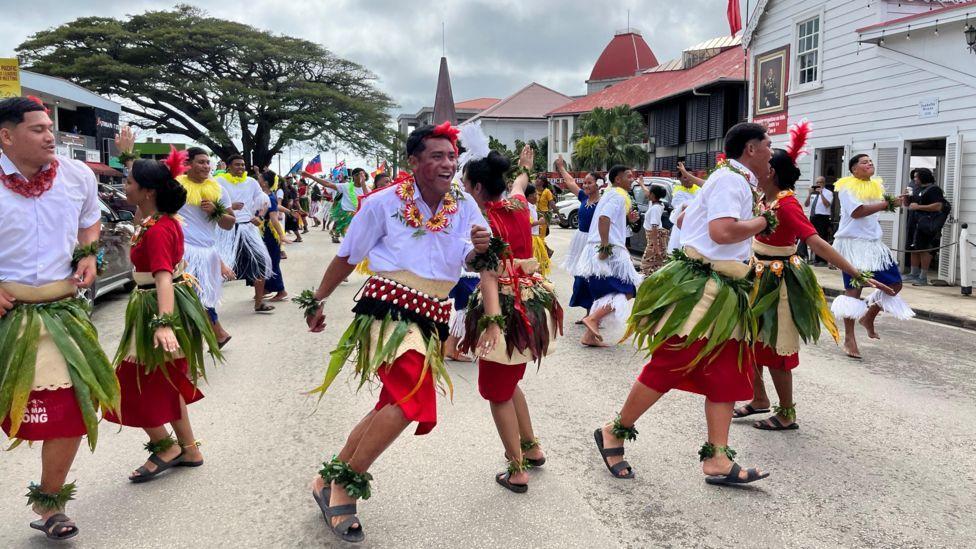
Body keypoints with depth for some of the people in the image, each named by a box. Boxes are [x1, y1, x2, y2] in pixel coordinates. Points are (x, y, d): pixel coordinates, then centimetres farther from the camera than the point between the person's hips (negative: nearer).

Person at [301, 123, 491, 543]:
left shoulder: (464, 206, 6)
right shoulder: (384, 203, -5)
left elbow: (470, 259, 0)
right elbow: (346, 258, 4)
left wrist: (480, 248, -23)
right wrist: (316, 301, 10)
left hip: (429, 318, 6)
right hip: (390, 309, -6)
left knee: (394, 407, 13)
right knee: (412, 399, -24)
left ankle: (331, 483, 31)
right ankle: (345, 487, -8)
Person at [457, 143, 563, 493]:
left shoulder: (483, 220, -16)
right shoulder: (518, 205, 4)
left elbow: (489, 273, -27)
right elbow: (520, 184, 30)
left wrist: (492, 321, -35)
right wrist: (525, 167, 51)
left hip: (505, 307, -8)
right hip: (533, 301, 8)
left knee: (497, 391, 6)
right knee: (509, 382, 24)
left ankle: (517, 471, 12)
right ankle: (532, 448, 33)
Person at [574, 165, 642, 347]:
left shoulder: (610, 194, 22)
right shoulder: (619, 195, -8)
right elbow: (604, 218, -24)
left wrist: (627, 218, 16)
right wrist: (605, 246, -26)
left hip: (598, 251, 10)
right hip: (610, 251, -10)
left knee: (604, 294, 13)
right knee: (628, 291, -4)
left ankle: (590, 335, 9)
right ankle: (592, 318, -13)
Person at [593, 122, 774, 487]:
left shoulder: (733, 180, 20)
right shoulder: (732, 180, -12)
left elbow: (684, 219, 27)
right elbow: (722, 230, -27)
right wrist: (762, 221, -13)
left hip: (725, 294, 10)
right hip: (700, 291, -10)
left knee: (727, 374, 6)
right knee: (667, 366, -4)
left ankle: (717, 459, 8)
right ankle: (614, 433, 11)